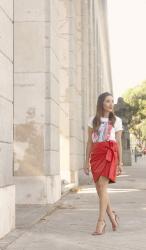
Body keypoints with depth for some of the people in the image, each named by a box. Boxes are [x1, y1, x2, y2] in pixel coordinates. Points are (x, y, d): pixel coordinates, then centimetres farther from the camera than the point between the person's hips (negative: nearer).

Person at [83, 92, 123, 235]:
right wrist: (87, 162, 7)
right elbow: (89, 142, 11)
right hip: (96, 154, 3)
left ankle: (101, 221, -13)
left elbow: (119, 142, 8)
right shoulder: (93, 120, 12)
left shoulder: (116, 120, 10)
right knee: (99, 189, 2)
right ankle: (112, 216, 22)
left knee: (102, 186, -16)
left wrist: (120, 162, 3)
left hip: (110, 154, -3)